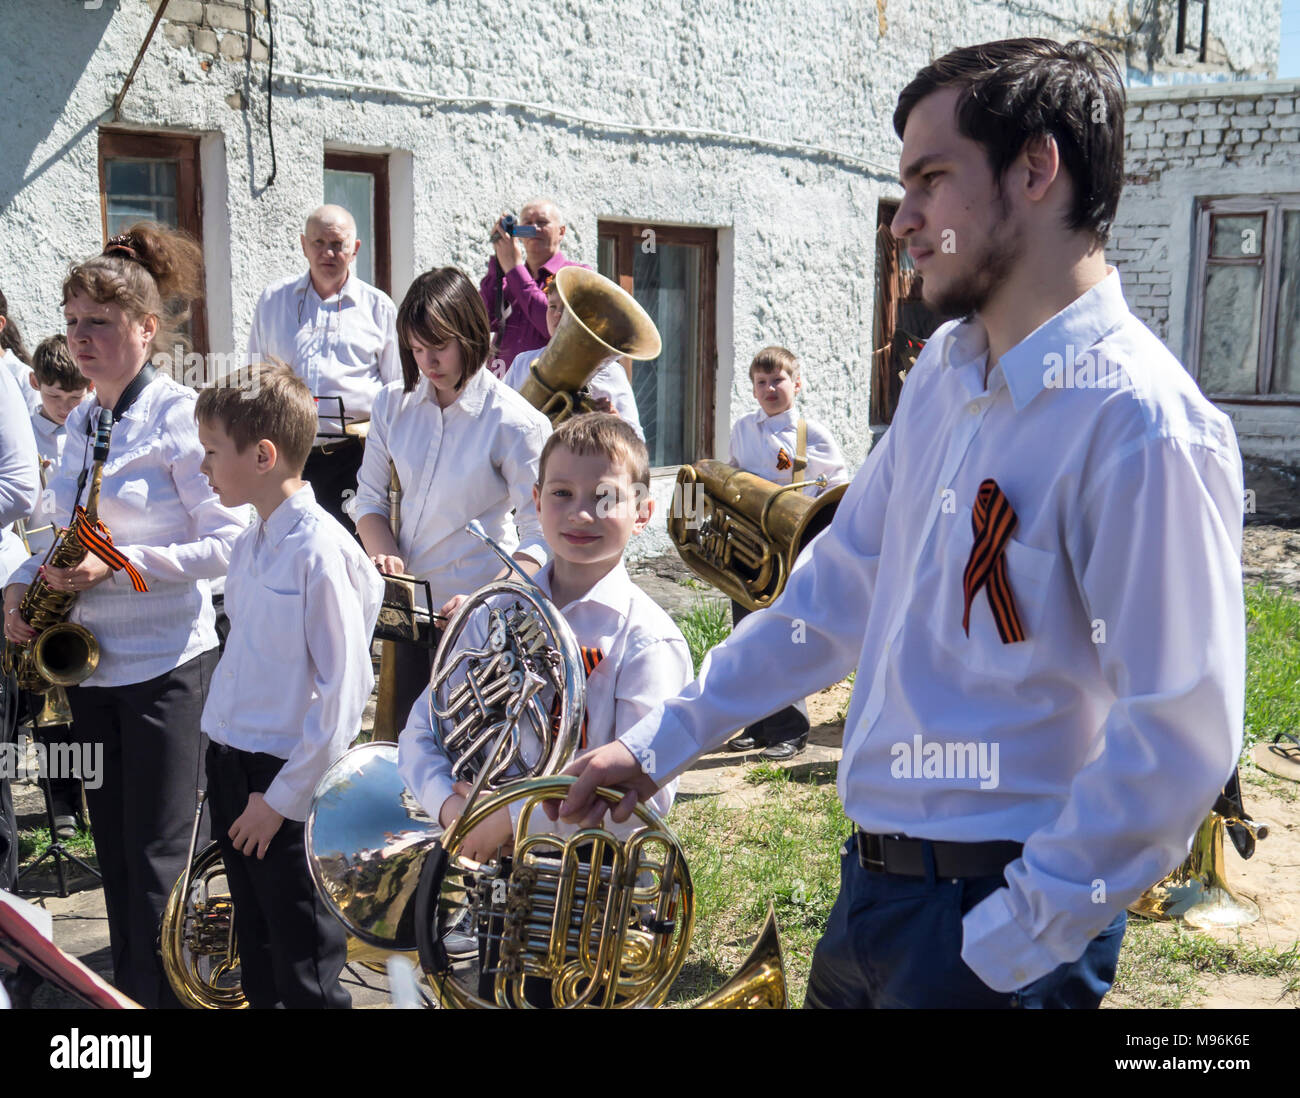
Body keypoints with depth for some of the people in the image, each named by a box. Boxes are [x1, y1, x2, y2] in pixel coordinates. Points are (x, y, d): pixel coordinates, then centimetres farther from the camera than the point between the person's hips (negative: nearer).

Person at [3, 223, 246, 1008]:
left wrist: (119, 565, -22)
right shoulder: (80, 423, 10)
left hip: (165, 666, -7)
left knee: (157, 863, 0)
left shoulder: (178, 415, -12)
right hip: (90, 659, 7)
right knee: (115, 854, 16)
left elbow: (228, 542, -15)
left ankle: (165, 995, 13)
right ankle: (127, 991, 29)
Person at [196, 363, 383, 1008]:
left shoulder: (321, 551, -19)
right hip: (229, 764, 8)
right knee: (256, 961, 20)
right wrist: (226, 761, 10)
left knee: (305, 976, 6)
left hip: (291, 783, -8)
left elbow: (343, 692, -20)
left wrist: (281, 797, -16)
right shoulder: (248, 546, 7)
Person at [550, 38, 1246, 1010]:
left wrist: (1012, 942, -18)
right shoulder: (946, 370, 4)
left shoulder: (1141, 428, -21)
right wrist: (665, 740, 10)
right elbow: (842, 586, 10)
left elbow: (1178, 743, -23)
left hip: (1002, 918, -7)